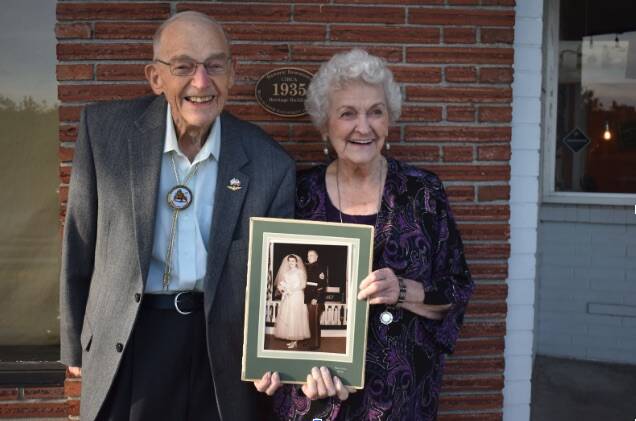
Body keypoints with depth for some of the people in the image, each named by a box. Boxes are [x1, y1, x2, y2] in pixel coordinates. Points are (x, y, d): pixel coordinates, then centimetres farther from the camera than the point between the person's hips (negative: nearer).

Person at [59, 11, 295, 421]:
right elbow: (80, 245, 1)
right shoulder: (105, 128, -8)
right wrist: (76, 343, 7)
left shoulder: (269, 164, -8)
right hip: (126, 341, 0)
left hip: (226, 348, 1)